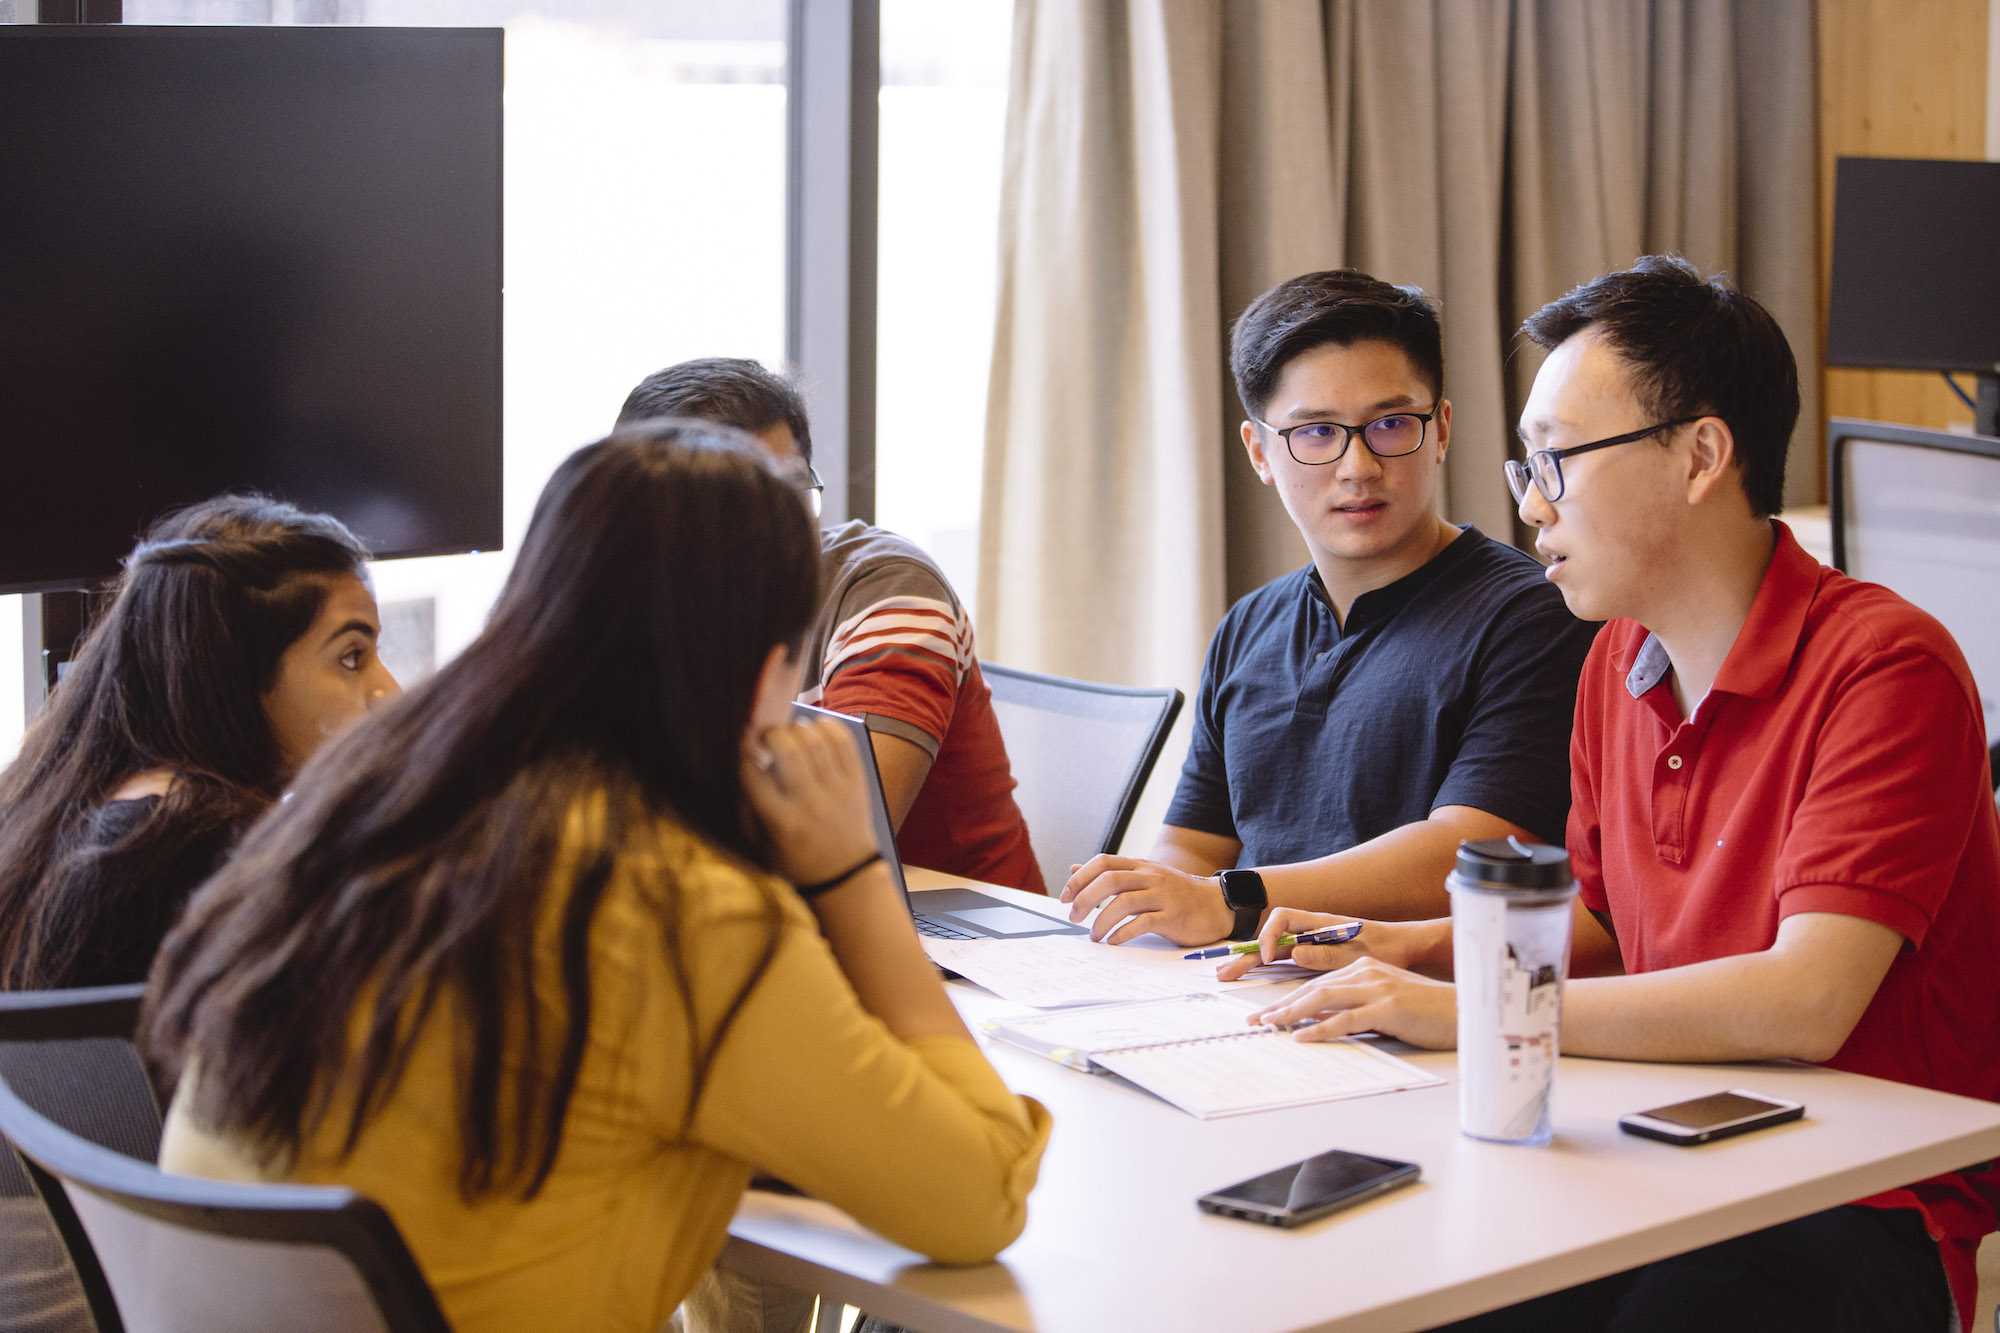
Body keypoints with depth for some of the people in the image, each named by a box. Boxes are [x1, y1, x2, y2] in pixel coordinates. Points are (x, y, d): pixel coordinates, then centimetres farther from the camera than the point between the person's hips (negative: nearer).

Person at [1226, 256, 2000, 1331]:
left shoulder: (1882, 667, -15)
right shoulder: (1617, 661, 10)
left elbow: (1804, 1001, -25)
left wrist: (1469, 1013, -22)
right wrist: (1414, 952, 5)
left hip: (1868, 1208, -6)